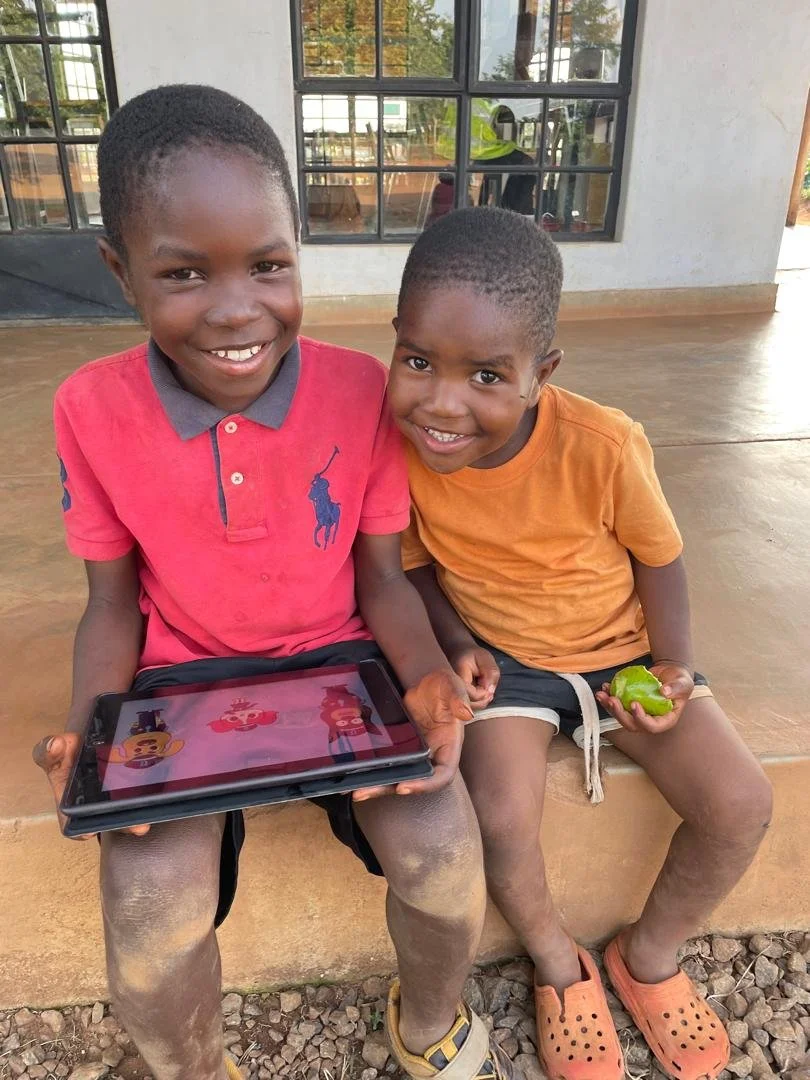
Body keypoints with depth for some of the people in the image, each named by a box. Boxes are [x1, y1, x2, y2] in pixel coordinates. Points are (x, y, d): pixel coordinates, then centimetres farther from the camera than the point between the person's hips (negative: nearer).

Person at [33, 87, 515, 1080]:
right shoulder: (92, 410, -9)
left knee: (445, 859, -19)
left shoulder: (361, 389, -10)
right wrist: (88, 733, -16)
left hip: (338, 658, 1)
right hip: (182, 678, 1)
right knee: (150, 934, -21)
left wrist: (426, 677, -22)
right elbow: (112, 604, 1)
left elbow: (381, 579, -3)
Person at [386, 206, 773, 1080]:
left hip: (624, 649, 1)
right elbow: (416, 561, -2)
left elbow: (658, 556, -7)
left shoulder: (603, 445, -25)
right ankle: (559, 968, 15)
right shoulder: (399, 445, -20)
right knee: (500, 818, -23)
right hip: (502, 660, 0)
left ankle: (649, 957, 21)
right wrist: (457, 644, -16)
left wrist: (674, 664, -18)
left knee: (740, 805, -11)